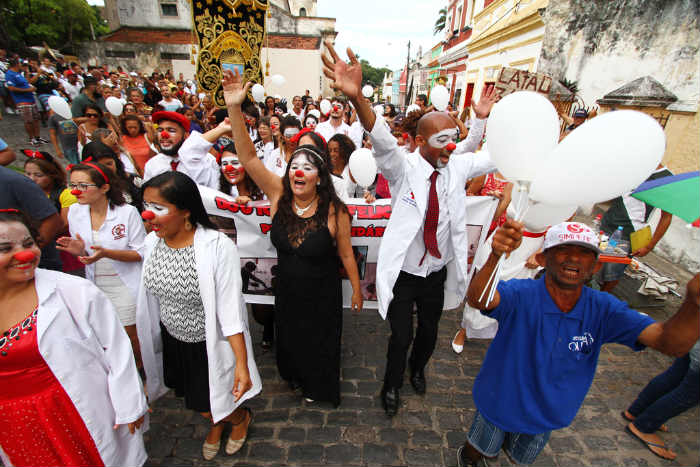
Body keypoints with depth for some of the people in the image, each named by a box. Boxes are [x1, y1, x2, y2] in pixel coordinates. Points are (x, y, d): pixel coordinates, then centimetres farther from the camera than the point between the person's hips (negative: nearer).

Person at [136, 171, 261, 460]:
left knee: (206, 405, 13)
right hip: (172, 339, 6)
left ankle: (242, 417, 49)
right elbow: (151, 300, 6)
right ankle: (218, 423, 61)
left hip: (209, 344, -6)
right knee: (191, 396, 27)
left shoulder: (218, 247, -30)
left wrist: (242, 364, -25)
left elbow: (231, 311, -27)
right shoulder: (152, 241, -9)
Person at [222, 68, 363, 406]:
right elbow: (248, 158, -22)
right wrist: (234, 108, -32)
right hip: (287, 291, 3)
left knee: (320, 344, 22)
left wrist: (356, 289, -2)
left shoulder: (334, 211, -22)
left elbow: (346, 255, -11)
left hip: (323, 295, -3)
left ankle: (318, 387, 55)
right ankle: (295, 377, 62)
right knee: (290, 340, 28)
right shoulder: (278, 196, -14)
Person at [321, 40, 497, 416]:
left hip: (438, 272, 5)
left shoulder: (457, 166, -2)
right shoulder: (403, 168, -16)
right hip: (403, 271, -4)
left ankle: (417, 370, 57)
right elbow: (381, 140, -36)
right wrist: (356, 97, -53)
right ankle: (391, 386, 42)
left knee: (429, 332, 23)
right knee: (401, 336, 10)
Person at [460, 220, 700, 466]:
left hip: (546, 416, 4)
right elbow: (477, 299, -51)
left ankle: (505, 441, 66)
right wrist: (495, 256, -71)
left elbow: (672, 343, -29)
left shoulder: (602, 309, -19)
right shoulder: (521, 294, -32)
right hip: (499, 405, -3)